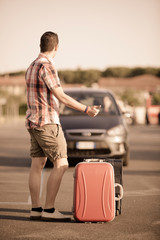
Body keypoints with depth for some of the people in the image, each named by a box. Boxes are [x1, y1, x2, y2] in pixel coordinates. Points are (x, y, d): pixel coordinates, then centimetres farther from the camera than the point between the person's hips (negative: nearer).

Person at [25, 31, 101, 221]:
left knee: (37, 165, 8)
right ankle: (49, 209, -7)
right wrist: (86, 110, -13)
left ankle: (35, 209, 8)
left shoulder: (31, 67, 14)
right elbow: (61, 97, -18)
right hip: (47, 123, -9)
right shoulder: (46, 66, -16)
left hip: (34, 123, 9)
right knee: (61, 165, -6)